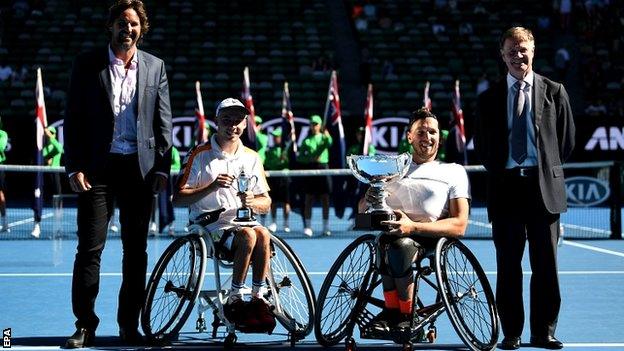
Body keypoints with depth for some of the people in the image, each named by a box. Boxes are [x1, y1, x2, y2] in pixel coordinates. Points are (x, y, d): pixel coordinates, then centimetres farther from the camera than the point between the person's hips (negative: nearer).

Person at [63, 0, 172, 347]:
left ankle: (129, 324, 16)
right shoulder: (87, 64, 3)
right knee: (90, 248, -2)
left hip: (140, 167, 2)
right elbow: (74, 119, 2)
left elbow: (163, 122, 9)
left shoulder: (155, 67, 9)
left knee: (136, 250, 6)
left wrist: (162, 168, 1)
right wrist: (75, 167, -5)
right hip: (98, 166, -2)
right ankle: (85, 325, 6)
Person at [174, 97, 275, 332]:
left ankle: (258, 299, -23)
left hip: (243, 222, 4)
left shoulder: (252, 158, 14)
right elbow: (178, 198, -5)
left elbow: (266, 202, 15)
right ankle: (234, 301, -21)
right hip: (211, 225, -3)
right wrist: (212, 187, -18)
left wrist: (252, 202, -10)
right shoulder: (201, 155, 2)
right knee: (248, 236, -32)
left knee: (263, 234, -31)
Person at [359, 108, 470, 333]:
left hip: (431, 238, -2)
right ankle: (393, 309, -25)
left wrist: (413, 227, -15)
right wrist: (369, 200, -8)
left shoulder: (454, 172, 13)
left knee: (401, 245, -37)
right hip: (393, 234, 2)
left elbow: (459, 226, 0)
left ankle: (404, 315, -21)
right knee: (386, 240, -35)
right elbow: (362, 209, 20)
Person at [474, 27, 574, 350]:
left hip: (544, 187, 0)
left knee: (545, 266, 2)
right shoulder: (489, 99, 9)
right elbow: (482, 147, 13)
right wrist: (499, 172, 5)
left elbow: (566, 140, 9)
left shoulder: (554, 91, 7)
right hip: (505, 187, 1)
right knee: (508, 267, 3)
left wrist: (547, 171, 7)